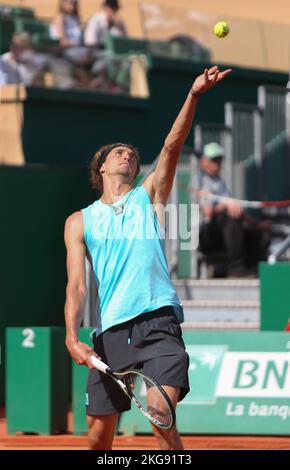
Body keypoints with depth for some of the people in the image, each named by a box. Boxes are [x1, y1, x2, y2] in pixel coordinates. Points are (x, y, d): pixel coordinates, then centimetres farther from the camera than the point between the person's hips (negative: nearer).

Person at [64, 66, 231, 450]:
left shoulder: (149, 198, 14)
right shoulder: (80, 222, 14)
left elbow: (172, 145, -1)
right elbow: (76, 284, 4)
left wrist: (194, 96, -16)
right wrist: (72, 336, -13)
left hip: (158, 322, -1)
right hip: (109, 333, 2)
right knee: (99, 435, 3)